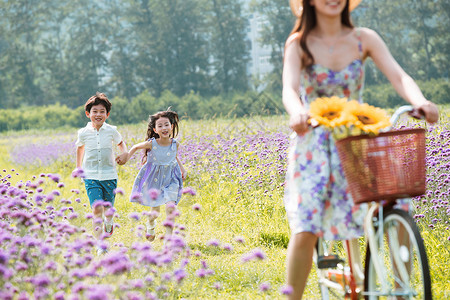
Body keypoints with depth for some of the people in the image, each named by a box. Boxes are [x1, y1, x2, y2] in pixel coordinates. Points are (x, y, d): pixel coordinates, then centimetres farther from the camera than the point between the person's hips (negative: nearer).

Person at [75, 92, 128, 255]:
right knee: (97, 209, -14)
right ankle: (100, 245, -11)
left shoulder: (111, 131, -3)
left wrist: (125, 154, 0)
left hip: (109, 175, 1)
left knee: (108, 208, 10)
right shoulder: (83, 133, -2)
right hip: (91, 176, -1)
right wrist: (78, 166, 24)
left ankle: (108, 224, 48)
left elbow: (120, 143, 18)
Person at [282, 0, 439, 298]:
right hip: (314, 148, -2)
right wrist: (297, 113, -42)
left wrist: (420, 102, -33)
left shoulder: (365, 39, 2)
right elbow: (289, 89, -18)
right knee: (304, 234, -13)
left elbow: (398, 76, -10)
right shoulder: (298, 44, -2)